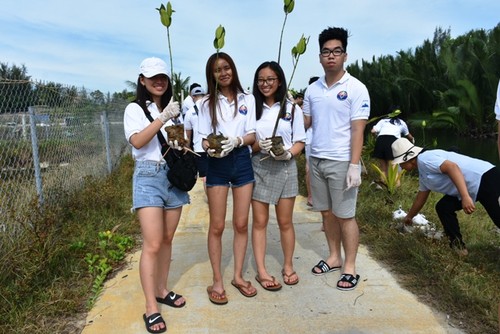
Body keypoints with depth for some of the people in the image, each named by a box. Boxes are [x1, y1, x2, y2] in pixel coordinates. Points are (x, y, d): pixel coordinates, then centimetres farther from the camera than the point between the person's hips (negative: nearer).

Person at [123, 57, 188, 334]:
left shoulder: (172, 107, 13)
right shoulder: (135, 109, -1)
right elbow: (137, 142, -18)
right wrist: (162, 118, -24)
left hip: (174, 176, 5)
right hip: (149, 177, -5)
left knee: (167, 240, 12)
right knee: (152, 244, -8)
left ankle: (162, 290, 27)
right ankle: (151, 308, 1)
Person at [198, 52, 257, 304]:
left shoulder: (248, 99, 4)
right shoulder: (207, 103, 3)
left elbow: (253, 135, 1)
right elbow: (204, 138, 0)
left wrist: (236, 140, -20)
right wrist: (210, 148, -22)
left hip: (242, 162, 1)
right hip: (217, 164, -1)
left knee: (241, 224, 8)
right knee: (217, 226, 3)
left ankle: (238, 276, 24)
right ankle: (217, 281, 17)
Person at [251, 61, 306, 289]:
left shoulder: (293, 109, 3)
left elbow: (300, 142, 3)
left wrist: (288, 153, -17)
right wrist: (259, 146, -18)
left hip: (285, 168, 0)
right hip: (258, 168, 0)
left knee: (285, 221, 9)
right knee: (259, 222, 4)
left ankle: (288, 266, 27)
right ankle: (261, 271, 15)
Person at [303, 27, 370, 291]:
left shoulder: (356, 88, -7)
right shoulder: (312, 89, 9)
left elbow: (358, 129, -11)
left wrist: (354, 165, -17)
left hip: (341, 161, -5)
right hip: (316, 159, 5)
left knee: (345, 215, 3)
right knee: (327, 212, 14)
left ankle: (350, 267, 16)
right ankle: (334, 258, 29)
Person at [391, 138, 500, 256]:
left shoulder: (424, 158, -16)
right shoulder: (423, 174, 15)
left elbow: (452, 167, -30)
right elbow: (420, 199, 27)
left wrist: (465, 197, -37)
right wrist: (409, 217, 38)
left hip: (486, 178, -9)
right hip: (469, 188, 10)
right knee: (443, 207, 5)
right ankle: (457, 244, 13)